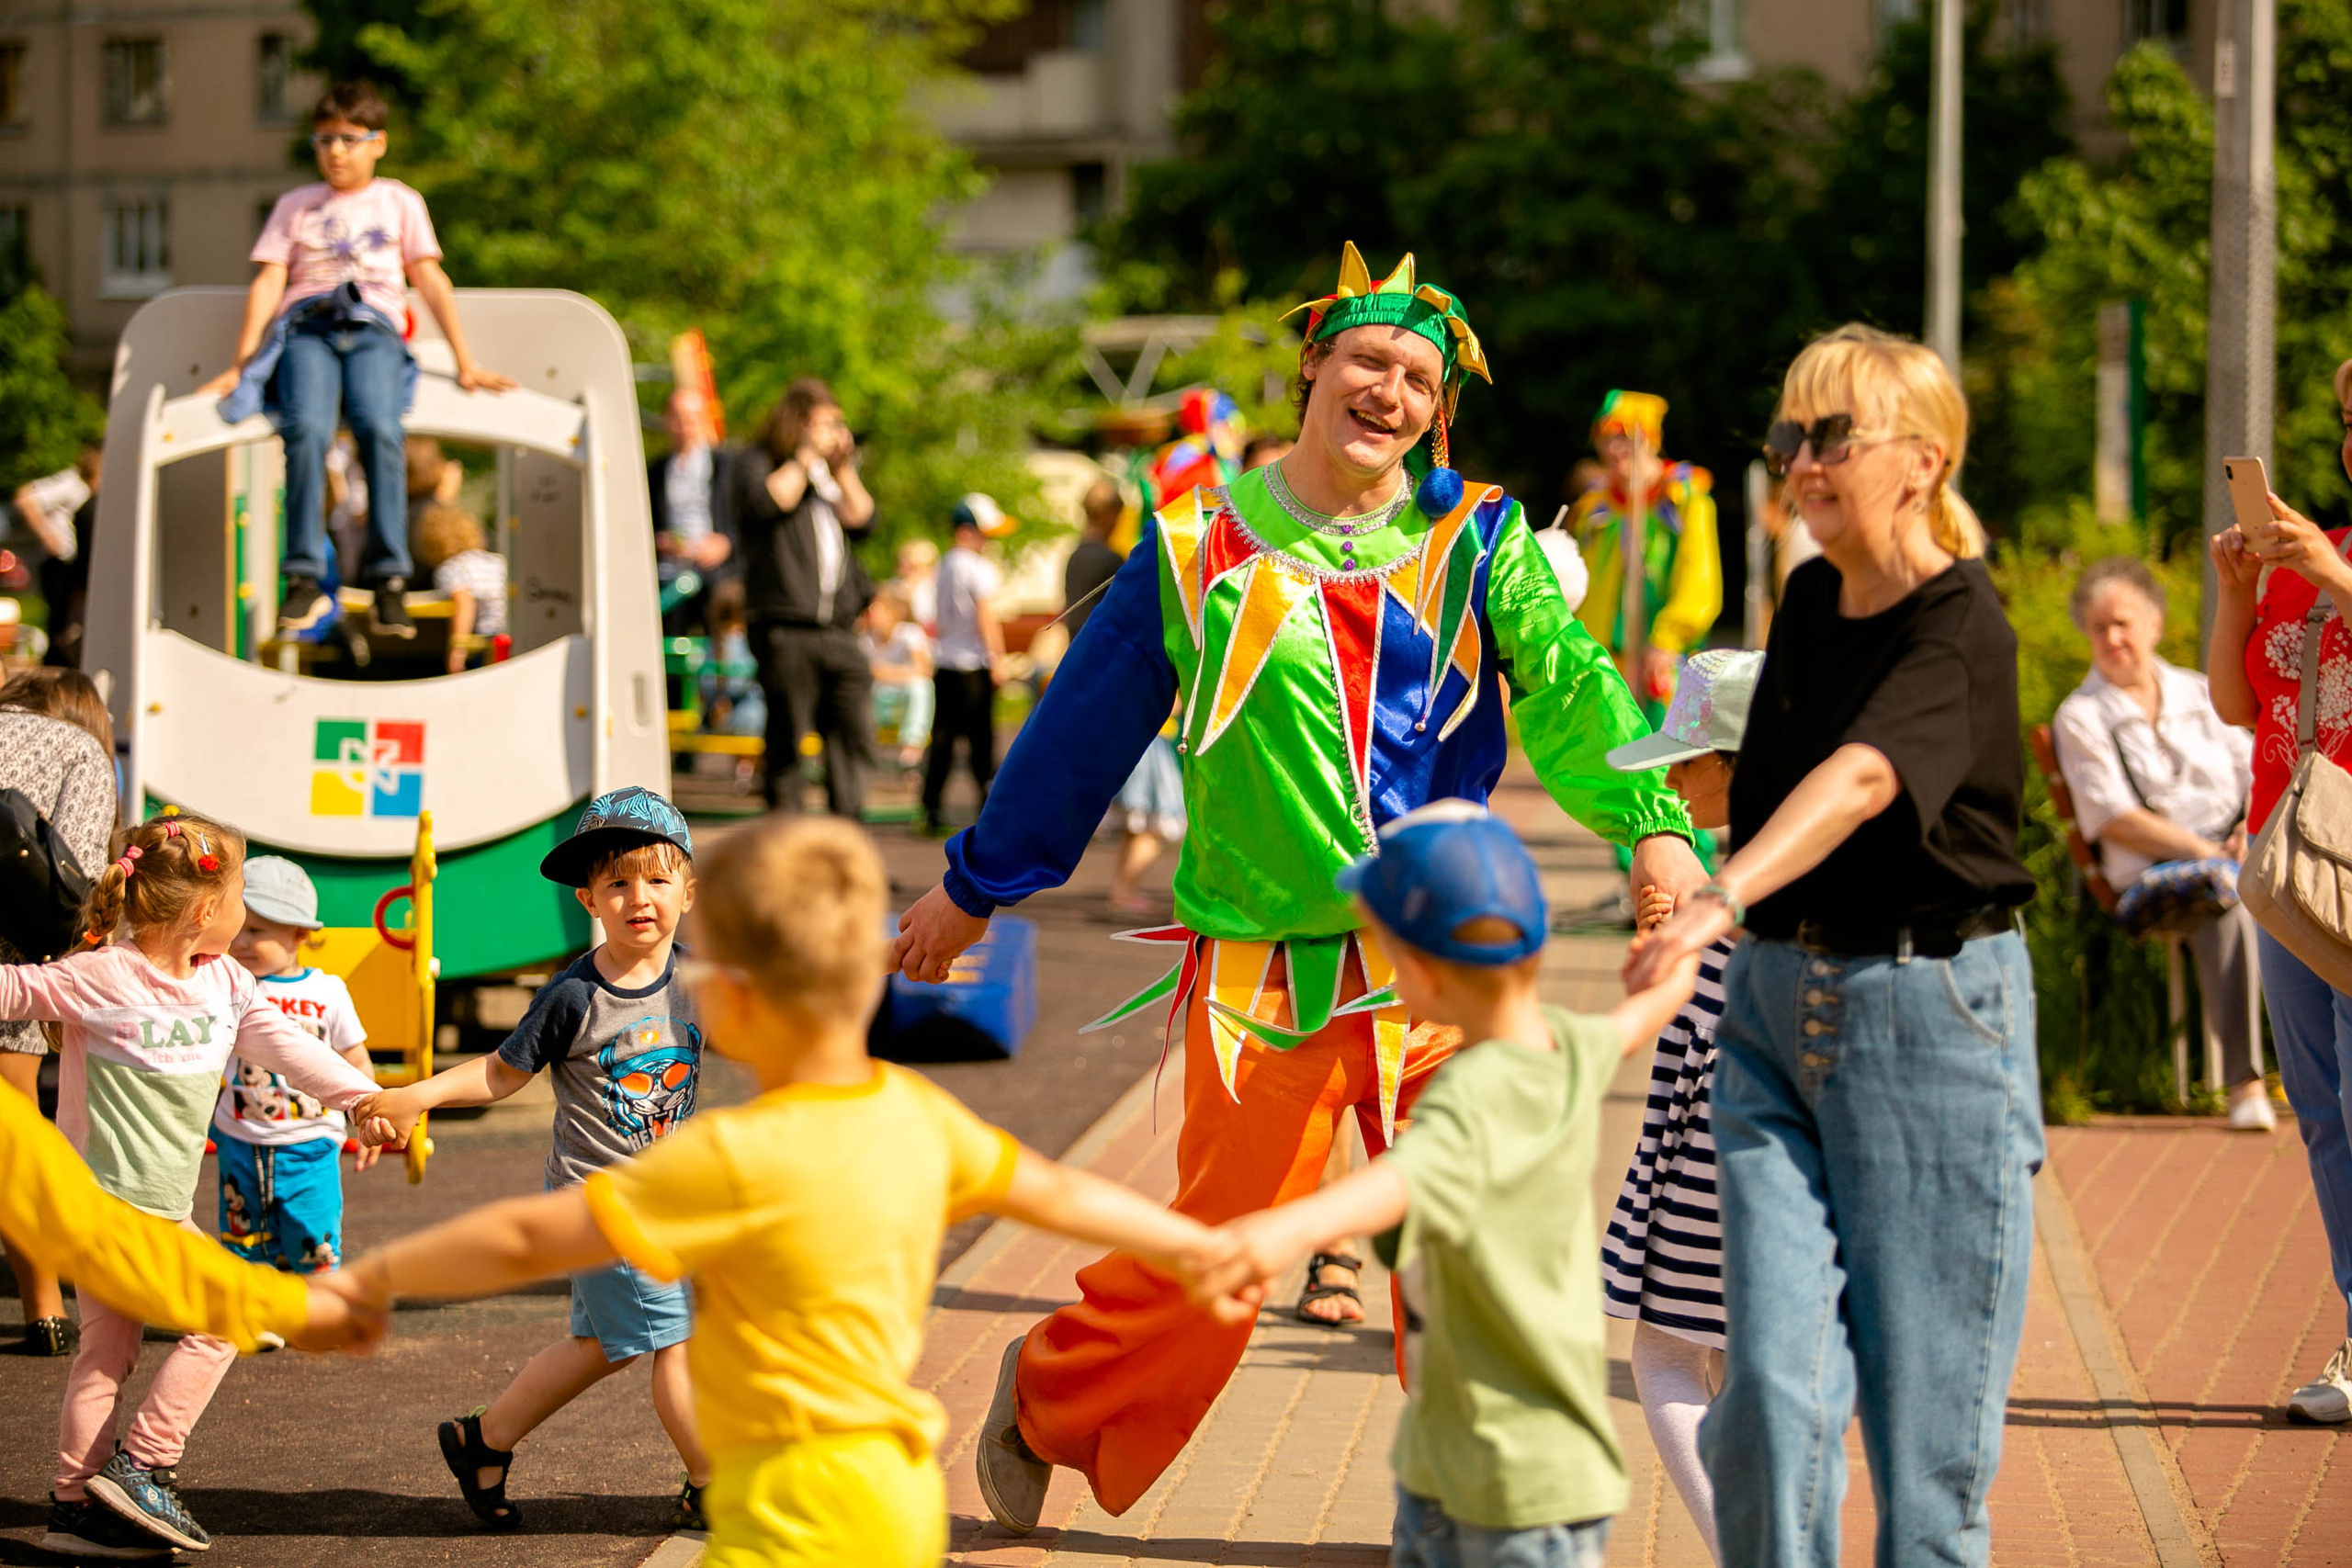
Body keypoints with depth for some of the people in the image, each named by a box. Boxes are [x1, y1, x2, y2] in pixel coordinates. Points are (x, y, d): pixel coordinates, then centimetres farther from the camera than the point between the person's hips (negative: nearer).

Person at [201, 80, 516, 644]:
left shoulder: (399, 201, 22)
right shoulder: (295, 205, 24)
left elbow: (431, 280, 16)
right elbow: (268, 283, 15)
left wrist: (466, 363, 8)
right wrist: (240, 365, 5)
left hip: (374, 327, -1)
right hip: (306, 327, 1)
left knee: (379, 427, -33)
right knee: (307, 428, -32)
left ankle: (389, 581, -30)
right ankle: (304, 580, -32)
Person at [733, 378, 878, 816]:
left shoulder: (833, 470, 23)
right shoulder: (755, 463, 6)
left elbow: (862, 522, 13)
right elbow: (767, 500, -15)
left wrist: (842, 468, 4)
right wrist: (806, 455, -8)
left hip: (837, 628, 5)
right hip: (784, 626, -5)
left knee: (855, 730, -3)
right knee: (787, 734, -3)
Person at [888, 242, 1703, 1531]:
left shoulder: (1476, 541, 4)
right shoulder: (1204, 550, 1)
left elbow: (1566, 685, -11)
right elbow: (1082, 729, 9)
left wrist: (1649, 822, -29)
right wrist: (974, 888, 15)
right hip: (1268, 974, -2)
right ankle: (1045, 1401, 28)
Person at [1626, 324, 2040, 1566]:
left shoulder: (1962, 630, -15)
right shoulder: (1810, 601, 8)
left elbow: (1862, 778, -34)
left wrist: (1721, 898, -49)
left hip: (1928, 1013, -6)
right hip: (1775, 1005, 6)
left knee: (1922, 1401, -1)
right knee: (1770, 1387, -4)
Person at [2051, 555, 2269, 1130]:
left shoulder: (2199, 693, 20)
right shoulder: (2081, 716, 5)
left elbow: (2256, 776, 16)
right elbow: (2113, 818, -5)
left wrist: (2251, 832, -7)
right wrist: (2204, 851, -15)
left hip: (2232, 853, 4)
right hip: (2152, 869, -4)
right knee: (2225, 896, -38)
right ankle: (2244, 1080, -40)